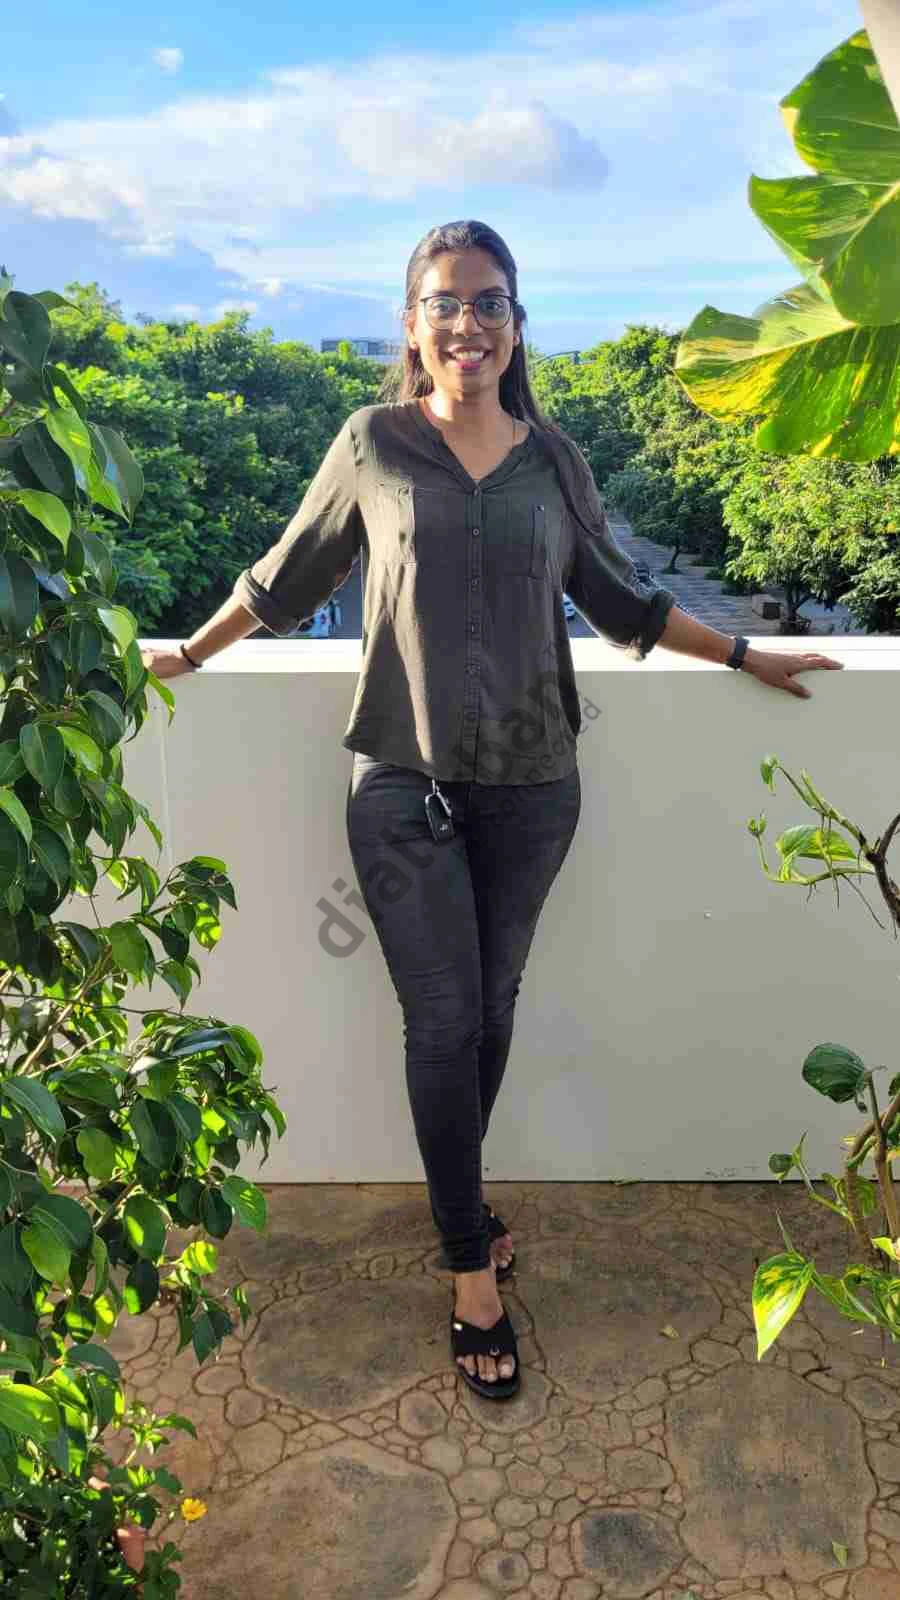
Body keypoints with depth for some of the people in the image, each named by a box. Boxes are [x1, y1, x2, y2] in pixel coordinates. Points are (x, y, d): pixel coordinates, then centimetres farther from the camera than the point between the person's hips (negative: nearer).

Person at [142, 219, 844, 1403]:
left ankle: (455, 1194, 36)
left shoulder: (553, 459, 5)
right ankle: (475, 1273, 16)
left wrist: (746, 657, 19)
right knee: (444, 1020, 1)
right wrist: (187, 653, 17)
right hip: (407, 784, -2)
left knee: (491, 1008, 12)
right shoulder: (374, 445, -1)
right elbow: (289, 575, 11)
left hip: (531, 784, 3)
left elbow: (620, 601, 16)